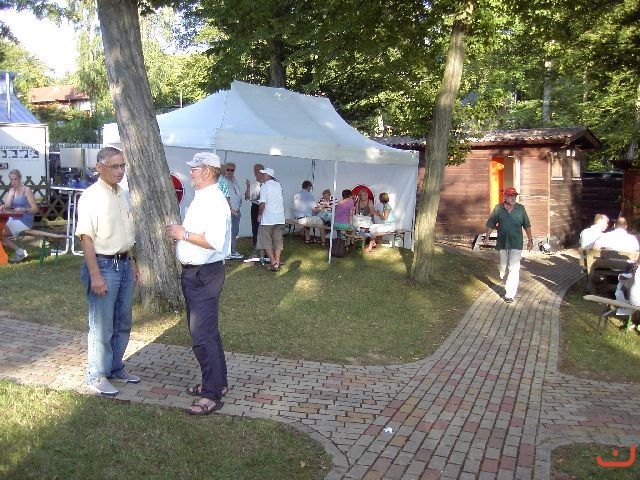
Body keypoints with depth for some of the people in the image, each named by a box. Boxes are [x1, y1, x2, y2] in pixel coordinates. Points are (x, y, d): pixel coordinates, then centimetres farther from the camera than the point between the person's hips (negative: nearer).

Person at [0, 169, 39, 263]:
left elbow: (35, 209, -12)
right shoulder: (11, 190, 10)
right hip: (13, 219, 7)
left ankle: (20, 252, -4)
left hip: (25, 221, -7)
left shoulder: (26, 190, -9)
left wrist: (23, 210, -28)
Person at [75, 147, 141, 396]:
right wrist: (95, 275, -21)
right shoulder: (91, 196, -14)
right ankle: (97, 376, 16)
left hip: (124, 264, 8)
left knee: (122, 323, 16)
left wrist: (133, 263, 19)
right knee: (102, 327, 1)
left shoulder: (121, 194, 11)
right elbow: (86, 237, -18)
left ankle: (115, 368, 32)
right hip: (103, 265, -8)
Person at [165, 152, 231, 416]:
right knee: (207, 331, 19)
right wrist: (179, 232, 8)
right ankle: (217, 382, 32)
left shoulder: (214, 201, -18)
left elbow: (214, 242, -29)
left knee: (203, 336, -8)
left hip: (205, 275, -11)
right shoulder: (200, 198, 14)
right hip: (193, 273, 11)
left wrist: (183, 234, -19)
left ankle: (212, 395, 0)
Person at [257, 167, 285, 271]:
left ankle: (273, 263, -4)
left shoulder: (264, 186, -9)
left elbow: (262, 204, -17)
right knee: (278, 240, 11)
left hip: (268, 219, -6)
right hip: (280, 218, 6)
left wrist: (259, 215, -1)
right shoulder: (278, 185, 10)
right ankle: (277, 262, 11)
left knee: (266, 241, 2)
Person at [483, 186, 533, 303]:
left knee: (513, 269, -8)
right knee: (504, 267, 14)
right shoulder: (498, 208, 0)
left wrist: (530, 240, 7)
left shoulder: (521, 208, 0)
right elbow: (491, 224, 5)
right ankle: (508, 286, 35)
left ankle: (510, 294, -7)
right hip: (502, 243, 2)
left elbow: (527, 226, 6)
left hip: (516, 244, -2)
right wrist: (487, 237, -2)